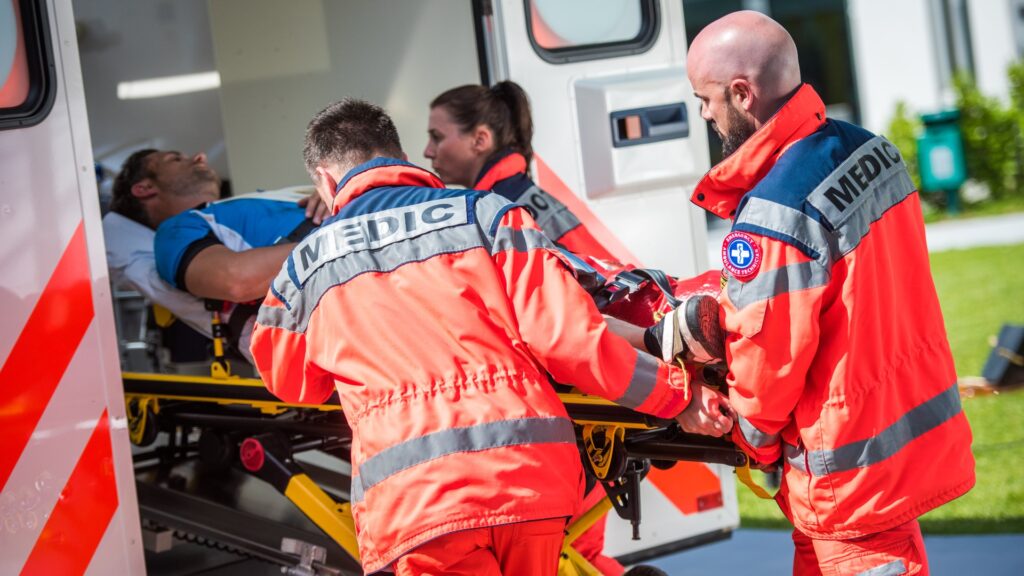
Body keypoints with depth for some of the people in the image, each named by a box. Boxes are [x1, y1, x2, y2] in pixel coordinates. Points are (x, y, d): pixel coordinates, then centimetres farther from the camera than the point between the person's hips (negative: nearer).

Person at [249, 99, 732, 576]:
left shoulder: (304, 266, 14)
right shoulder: (487, 214, 10)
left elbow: (289, 381, 31)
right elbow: (567, 336, 0)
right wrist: (678, 393, 11)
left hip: (411, 500, -1)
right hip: (531, 476, 2)